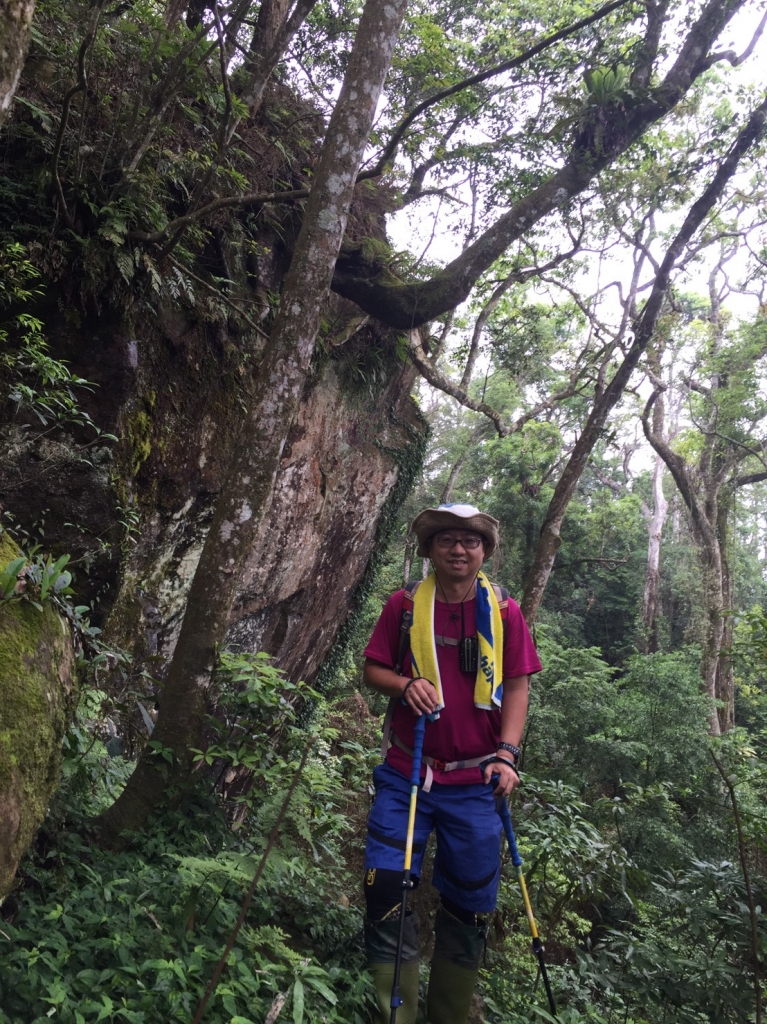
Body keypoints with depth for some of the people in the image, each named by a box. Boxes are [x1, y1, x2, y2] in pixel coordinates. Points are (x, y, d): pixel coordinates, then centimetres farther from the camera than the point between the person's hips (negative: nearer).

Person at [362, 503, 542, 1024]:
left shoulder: (505, 612, 1)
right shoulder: (405, 605, 1)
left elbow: (517, 687, 2)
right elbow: (373, 669, 7)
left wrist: (506, 754, -8)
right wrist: (405, 684, -14)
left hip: (476, 781, 1)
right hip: (406, 773, 0)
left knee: (470, 901, 10)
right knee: (387, 886, -5)